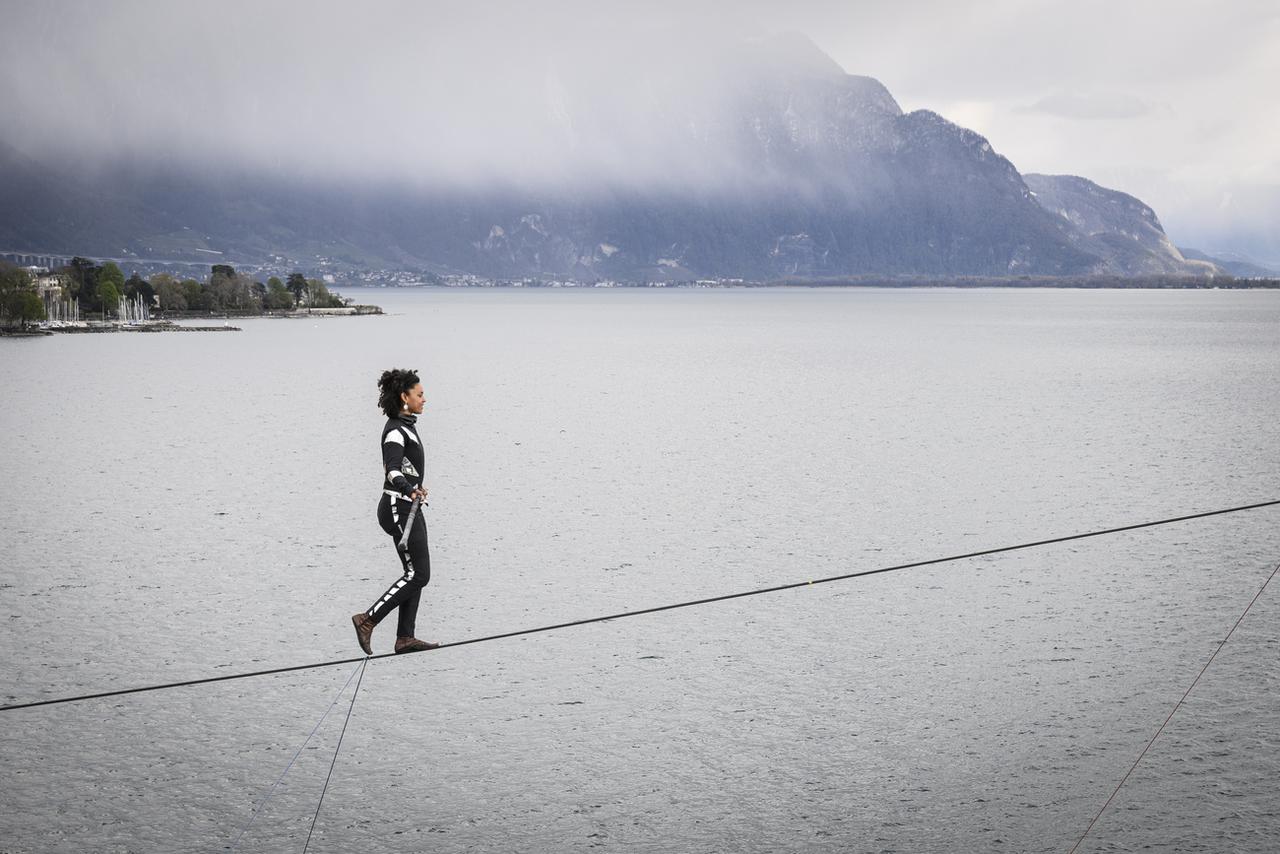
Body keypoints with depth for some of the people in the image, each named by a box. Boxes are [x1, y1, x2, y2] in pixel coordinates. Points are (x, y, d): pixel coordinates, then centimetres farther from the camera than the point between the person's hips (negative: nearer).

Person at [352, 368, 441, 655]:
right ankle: (368, 620, -4)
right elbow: (392, 470, -31)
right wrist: (411, 490, -48)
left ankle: (405, 637, 10)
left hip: (408, 506, 10)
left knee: (416, 574, 9)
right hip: (399, 507, -10)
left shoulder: (405, 425, 13)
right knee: (418, 574, -9)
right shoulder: (395, 431, -17)